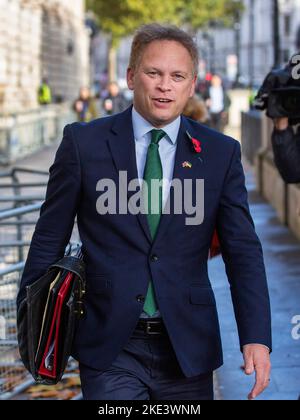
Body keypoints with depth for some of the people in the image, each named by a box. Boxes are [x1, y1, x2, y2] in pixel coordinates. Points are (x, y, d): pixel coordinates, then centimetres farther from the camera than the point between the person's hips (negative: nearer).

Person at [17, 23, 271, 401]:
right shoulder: (84, 142, 0)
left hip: (188, 350, 2)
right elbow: (49, 239, 5)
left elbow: (242, 251, -1)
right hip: (110, 350, -2)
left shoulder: (220, 153, 3)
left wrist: (256, 338, -13)